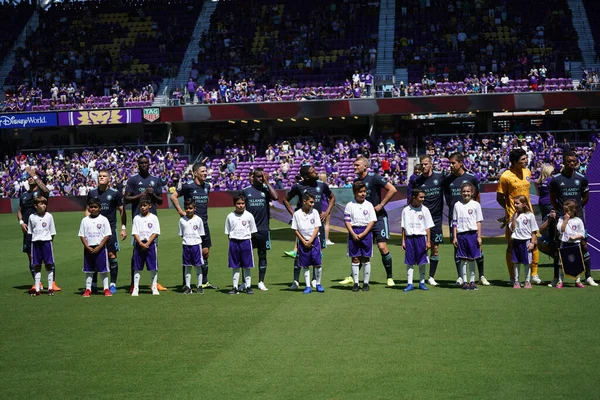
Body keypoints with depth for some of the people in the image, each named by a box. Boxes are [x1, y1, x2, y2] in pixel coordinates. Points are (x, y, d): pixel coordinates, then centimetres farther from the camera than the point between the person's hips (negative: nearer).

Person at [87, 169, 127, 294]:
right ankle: (93, 284, 14)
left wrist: (123, 228, 1)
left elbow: (122, 211, 5)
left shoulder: (115, 193, 0)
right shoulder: (92, 193, 6)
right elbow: (88, 210, 15)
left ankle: (113, 284, 6)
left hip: (110, 228, -2)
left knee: (112, 256, -2)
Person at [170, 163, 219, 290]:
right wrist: (181, 212, -7)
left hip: (204, 223, 6)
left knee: (205, 252, 6)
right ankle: (185, 283, 4)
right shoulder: (188, 186, -9)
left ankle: (204, 282, 15)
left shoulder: (207, 186, 10)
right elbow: (173, 196, -4)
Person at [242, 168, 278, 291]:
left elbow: (275, 197, -18)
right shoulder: (246, 191, 4)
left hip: (263, 228, 1)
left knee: (262, 255, 5)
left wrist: (267, 182, -12)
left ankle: (261, 282, 12)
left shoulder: (266, 189, 3)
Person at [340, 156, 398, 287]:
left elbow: (393, 190, -16)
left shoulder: (374, 178, -12)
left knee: (382, 247, -11)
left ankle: (390, 278, 1)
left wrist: (381, 205, -15)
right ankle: (353, 277, 11)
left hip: (379, 217, -6)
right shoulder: (356, 181, 8)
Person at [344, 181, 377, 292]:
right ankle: (356, 283, 7)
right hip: (354, 232, 0)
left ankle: (366, 283, 10)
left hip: (366, 233, 0)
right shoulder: (350, 205, 2)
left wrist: (363, 234, -10)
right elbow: (347, 221, 0)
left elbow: (372, 221, 0)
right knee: (355, 259, 2)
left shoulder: (369, 205, 4)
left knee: (366, 259, 3)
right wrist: (353, 234, -11)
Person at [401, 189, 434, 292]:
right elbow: (404, 227, 7)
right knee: (409, 262, 2)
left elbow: (428, 227, 2)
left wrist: (428, 241, -3)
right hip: (409, 238, 0)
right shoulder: (406, 210, 3)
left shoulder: (424, 210, 1)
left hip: (421, 237, 0)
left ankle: (422, 282, 14)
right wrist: (403, 241, 4)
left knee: (422, 262, 3)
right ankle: (409, 284, 6)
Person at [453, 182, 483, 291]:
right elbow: (455, 222, 7)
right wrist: (454, 237, 2)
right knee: (463, 259, 3)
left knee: (472, 259, 4)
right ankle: (464, 282, 8)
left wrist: (479, 236, -2)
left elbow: (478, 222, 3)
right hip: (461, 234, 1)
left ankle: (472, 281, 11)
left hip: (472, 234, -1)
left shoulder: (476, 205, 3)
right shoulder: (457, 205, 7)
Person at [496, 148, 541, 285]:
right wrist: (507, 209, -11)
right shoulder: (505, 176, -11)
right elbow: (500, 197, -5)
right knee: (512, 245, 2)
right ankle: (512, 278, 10)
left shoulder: (527, 172, 8)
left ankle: (534, 274, 17)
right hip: (513, 216, -6)